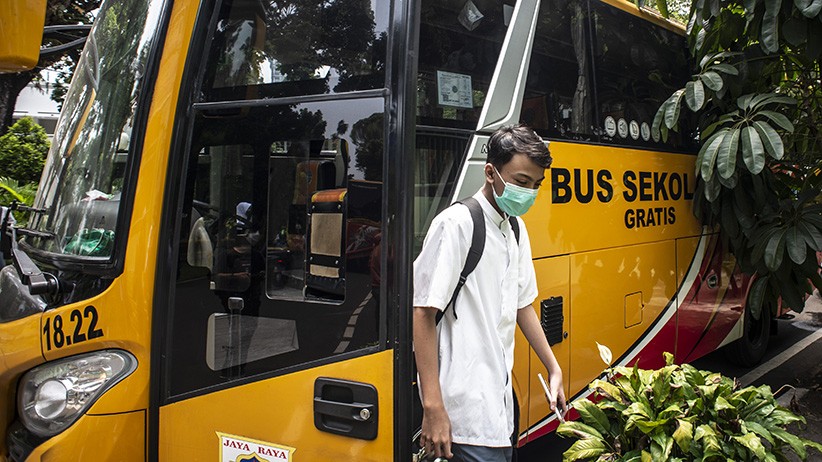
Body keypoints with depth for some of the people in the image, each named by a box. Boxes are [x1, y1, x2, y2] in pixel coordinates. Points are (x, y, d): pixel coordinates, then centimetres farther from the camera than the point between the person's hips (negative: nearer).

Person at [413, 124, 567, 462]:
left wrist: (553, 368, 22)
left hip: (500, 396, 8)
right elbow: (423, 314, -18)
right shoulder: (456, 224, -15)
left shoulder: (515, 229, 11)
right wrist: (432, 407, -20)